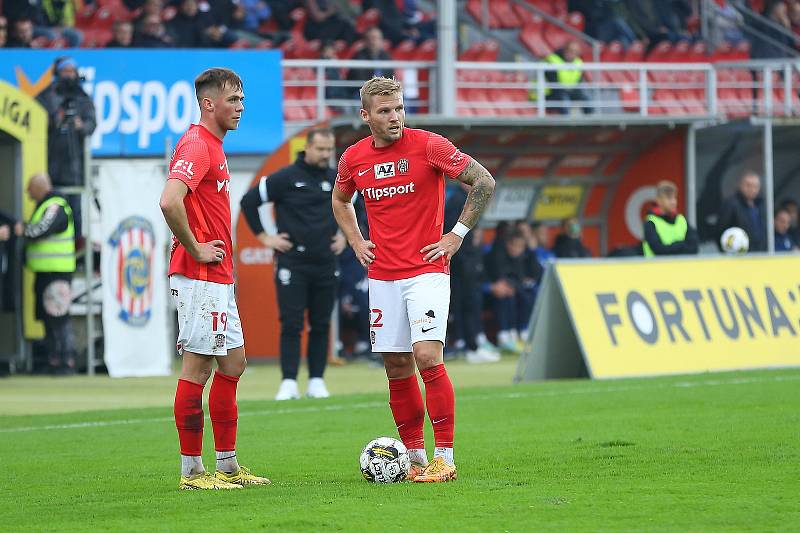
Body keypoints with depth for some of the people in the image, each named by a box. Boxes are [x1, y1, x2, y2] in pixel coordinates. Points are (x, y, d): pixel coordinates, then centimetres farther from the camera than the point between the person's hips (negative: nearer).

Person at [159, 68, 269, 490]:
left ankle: (227, 466, 18)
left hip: (218, 280, 10)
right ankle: (192, 471, -2)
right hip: (199, 278, -10)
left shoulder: (213, 147, 17)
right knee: (197, 367, -6)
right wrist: (196, 249, -21)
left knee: (232, 363, 12)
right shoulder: (196, 146, -15)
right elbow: (169, 202, -30)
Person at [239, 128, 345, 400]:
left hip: (325, 266, 4)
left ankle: (316, 381, 11)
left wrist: (344, 235, 15)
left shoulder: (337, 180, 7)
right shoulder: (285, 178, -6)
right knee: (291, 324, -6)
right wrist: (264, 237, -3)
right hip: (292, 264, -4)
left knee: (321, 326, 5)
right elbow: (249, 201, -2)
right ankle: (289, 383, -5)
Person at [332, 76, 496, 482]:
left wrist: (457, 234, -6)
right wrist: (356, 242, 12)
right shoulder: (353, 158, 5)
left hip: (427, 270, -5)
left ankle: (444, 458, -12)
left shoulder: (428, 145, -9)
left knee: (427, 356, -16)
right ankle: (415, 457, 15)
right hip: (382, 277, 5)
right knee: (396, 367, 5)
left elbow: (484, 181, -5)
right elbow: (340, 200, 27)